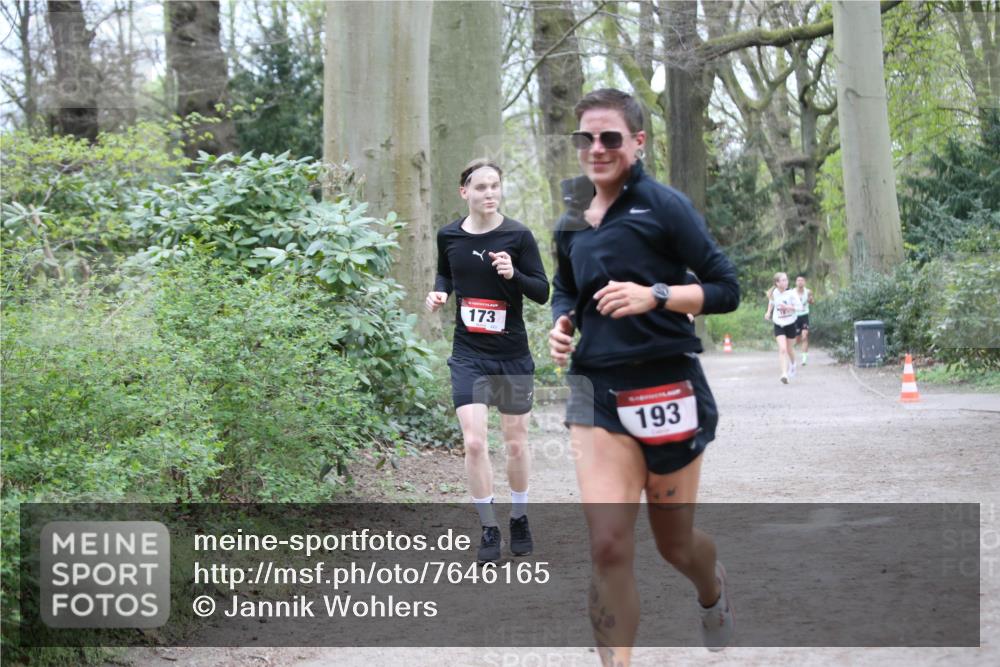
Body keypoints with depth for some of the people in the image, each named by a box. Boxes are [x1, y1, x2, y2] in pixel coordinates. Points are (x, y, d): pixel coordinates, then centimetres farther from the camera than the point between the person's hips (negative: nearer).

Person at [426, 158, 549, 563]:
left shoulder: (517, 236, -7)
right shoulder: (449, 236, 1)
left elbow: (542, 292, -6)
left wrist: (514, 274, -25)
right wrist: (439, 292, -1)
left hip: (513, 355, -1)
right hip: (468, 355, 1)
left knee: (516, 442, 9)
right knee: (474, 442, -10)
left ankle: (519, 519, 31)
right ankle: (489, 529, 4)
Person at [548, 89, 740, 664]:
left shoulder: (663, 206, -6)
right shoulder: (572, 223, 10)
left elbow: (726, 288, -6)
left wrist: (654, 296, -21)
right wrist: (561, 323, 4)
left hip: (666, 388, -3)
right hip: (597, 392, 3)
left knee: (675, 541, 12)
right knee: (608, 546, -13)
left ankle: (713, 590, 48)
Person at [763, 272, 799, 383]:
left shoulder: (791, 293, -13)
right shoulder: (773, 293, -5)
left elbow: (798, 306, -14)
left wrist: (787, 307, -27)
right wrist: (768, 312, 5)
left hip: (790, 324, 0)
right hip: (778, 325, 0)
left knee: (789, 349, 17)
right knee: (782, 349, -16)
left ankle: (793, 364, 49)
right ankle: (784, 374, -21)